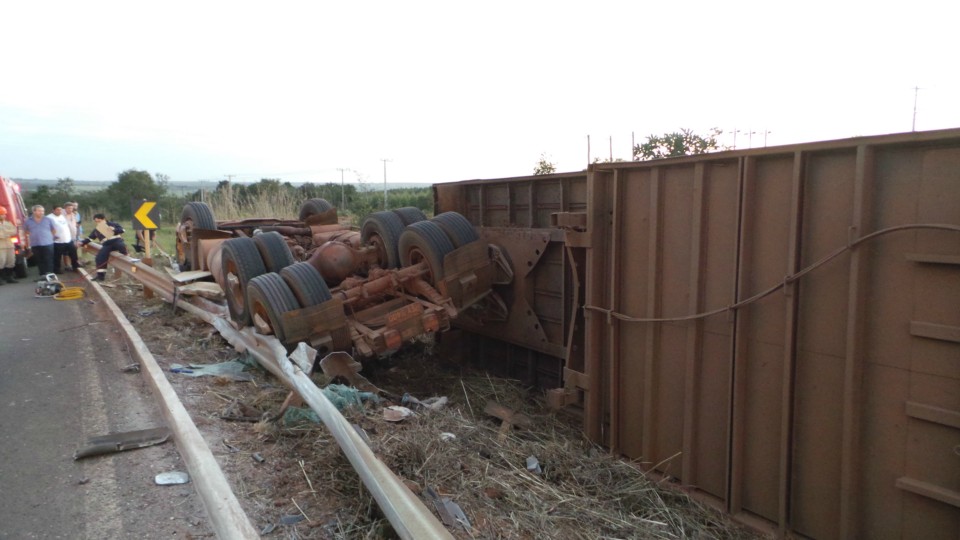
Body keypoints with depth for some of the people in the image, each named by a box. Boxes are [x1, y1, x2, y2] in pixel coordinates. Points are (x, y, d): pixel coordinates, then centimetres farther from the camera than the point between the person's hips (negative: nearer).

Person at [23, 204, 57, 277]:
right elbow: (26, 231, 19)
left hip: (47, 244, -2)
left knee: (49, 261, -6)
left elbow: (54, 230, 11)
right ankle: (42, 275, 15)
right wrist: (34, 236, 14)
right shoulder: (28, 221, 5)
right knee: (39, 261, 8)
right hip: (35, 245, 2)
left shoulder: (48, 219, 1)